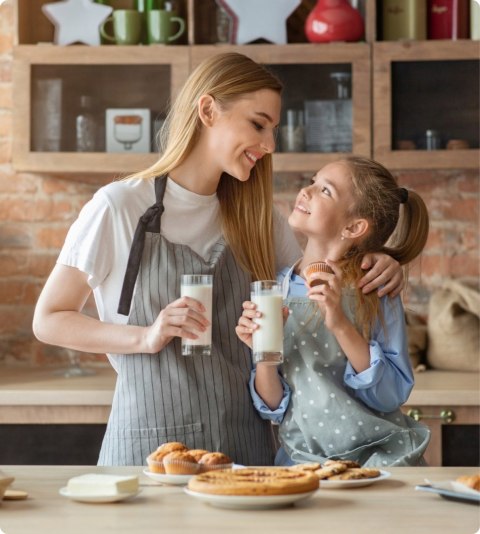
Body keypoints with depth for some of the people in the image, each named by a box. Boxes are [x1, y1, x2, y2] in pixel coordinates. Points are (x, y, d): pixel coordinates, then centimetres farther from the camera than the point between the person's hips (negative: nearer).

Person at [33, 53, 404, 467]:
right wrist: (146, 337, -17)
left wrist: (374, 271, -5)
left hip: (244, 444, 4)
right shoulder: (118, 207, -6)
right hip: (150, 444, -4)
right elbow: (48, 320, -3)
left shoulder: (256, 218, 9)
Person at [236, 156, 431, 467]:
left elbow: (393, 395, -9)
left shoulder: (374, 291, -3)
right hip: (303, 461, 2)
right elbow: (274, 408, 7)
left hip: (379, 456, -2)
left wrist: (341, 325, -18)